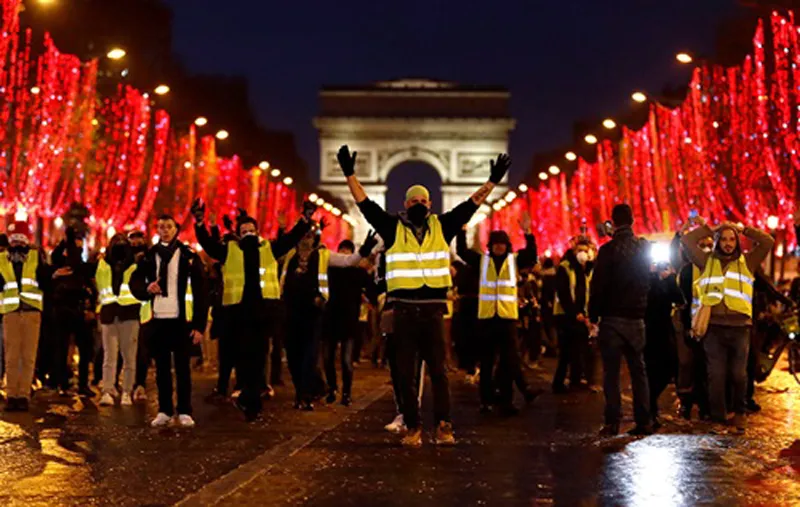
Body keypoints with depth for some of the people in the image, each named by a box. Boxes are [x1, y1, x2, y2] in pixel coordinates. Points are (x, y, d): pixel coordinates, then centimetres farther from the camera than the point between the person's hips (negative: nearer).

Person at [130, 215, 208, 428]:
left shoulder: (188, 255, 0)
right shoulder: (149, 256, 7)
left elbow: (200, 290, -1)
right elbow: (134, 284, 10)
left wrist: (199, 324, -6)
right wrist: (147, 289, -14)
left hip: (180, 319, -2)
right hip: (157, 319, 2)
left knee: (182, 366, 3)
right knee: (162, 367, 9)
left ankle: (184, 411, 9)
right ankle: (164, 410, 16)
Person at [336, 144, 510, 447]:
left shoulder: (442, 226, 7)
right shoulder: (393, 228, 5)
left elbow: (471, 205, 8)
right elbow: (365, 204, 3)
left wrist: (492, 182, 2)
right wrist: (350, 174, -4)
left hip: (433, 310, 0)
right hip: (404, 311, 0)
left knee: (438, 371, 2)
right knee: (405, 373, 4)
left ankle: (443, 427, 6)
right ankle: (412, 428, 12)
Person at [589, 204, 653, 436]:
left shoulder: (608, 250, -12)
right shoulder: (643, 248, 4)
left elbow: (598, 285, -12)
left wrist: (593, 315, -5)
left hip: (613, 318, -4)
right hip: (637, 317, 4)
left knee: (611, 372, 0)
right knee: (638, 370, 10)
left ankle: (612, 422, -2)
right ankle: (643, 421, 9)